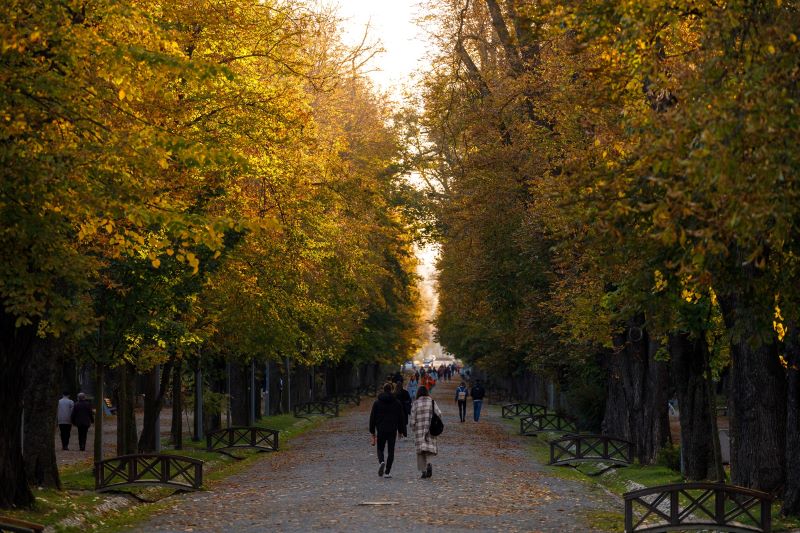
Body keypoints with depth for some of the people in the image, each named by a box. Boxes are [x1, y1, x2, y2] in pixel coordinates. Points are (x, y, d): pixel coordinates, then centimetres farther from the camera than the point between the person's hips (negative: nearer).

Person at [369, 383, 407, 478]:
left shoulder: (377, 403, 2)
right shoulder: (397, 403, 3)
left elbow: (372, 418, 3)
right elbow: (401, 418, 6)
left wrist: (372, 432, 8)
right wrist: (401, 431, 13)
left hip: (381, 430, 0)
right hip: (392, 431, 0)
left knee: (380, 449, 11)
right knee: (391, 451, 5)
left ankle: (381, 462, -20)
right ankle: (387, 472, 0)